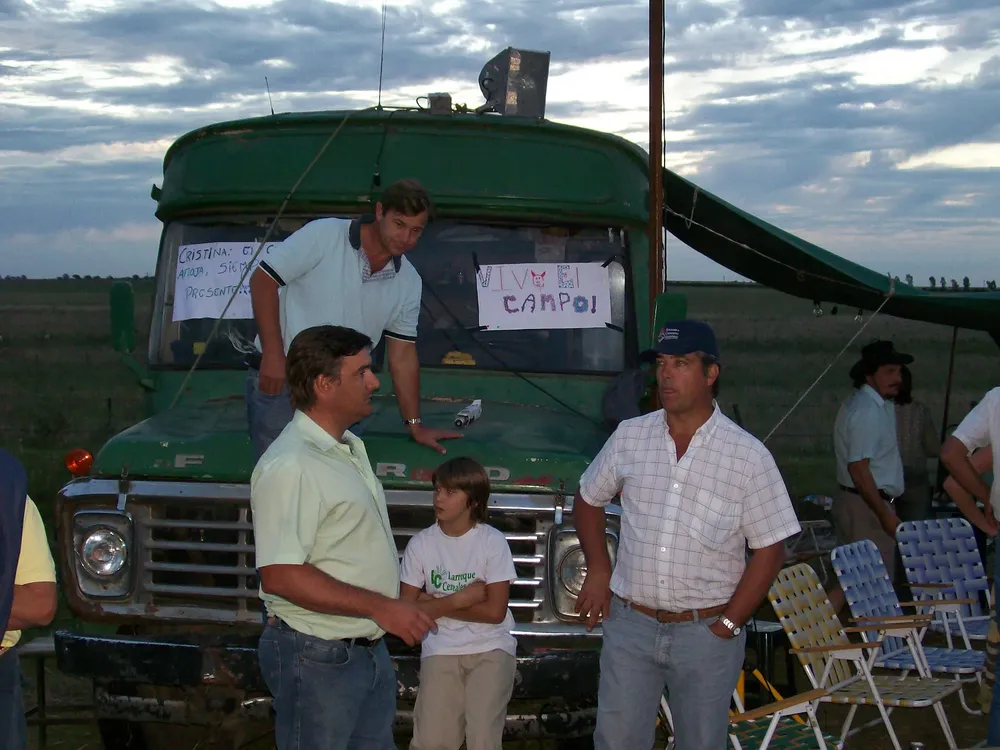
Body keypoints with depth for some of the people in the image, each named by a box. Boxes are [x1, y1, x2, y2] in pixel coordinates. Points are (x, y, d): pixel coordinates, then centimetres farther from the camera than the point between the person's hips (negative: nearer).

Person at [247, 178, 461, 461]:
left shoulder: (408, 283, 7)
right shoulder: (324, 235, -9)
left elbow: (403, 355, 13)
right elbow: (263, 280, -9)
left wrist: (415, 425, 11)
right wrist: (273, 354, -16)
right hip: (280, 380, -4)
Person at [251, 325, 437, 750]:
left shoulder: (350, 448, 11)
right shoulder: (289, 467, -21)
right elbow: (280, 575, -26)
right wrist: (379, 607, -25)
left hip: (369, 648, 9)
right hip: (317, 658, -9)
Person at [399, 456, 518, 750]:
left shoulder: (493, 542, -6)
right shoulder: (420, 544, -1)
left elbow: (495, 611, -10)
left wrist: (436, 604, -7)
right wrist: (460, 599, -9)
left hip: (491, 648, -1)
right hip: (441, 649, 1)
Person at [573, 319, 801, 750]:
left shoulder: (748, 456, -8)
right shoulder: (629, 437, 1)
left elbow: (769, 550, -5)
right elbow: (588, 499, 16)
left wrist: (727, 626, -9)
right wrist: (597, 570, 3)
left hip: (706, 633, -2)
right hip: (630, 624, 2)